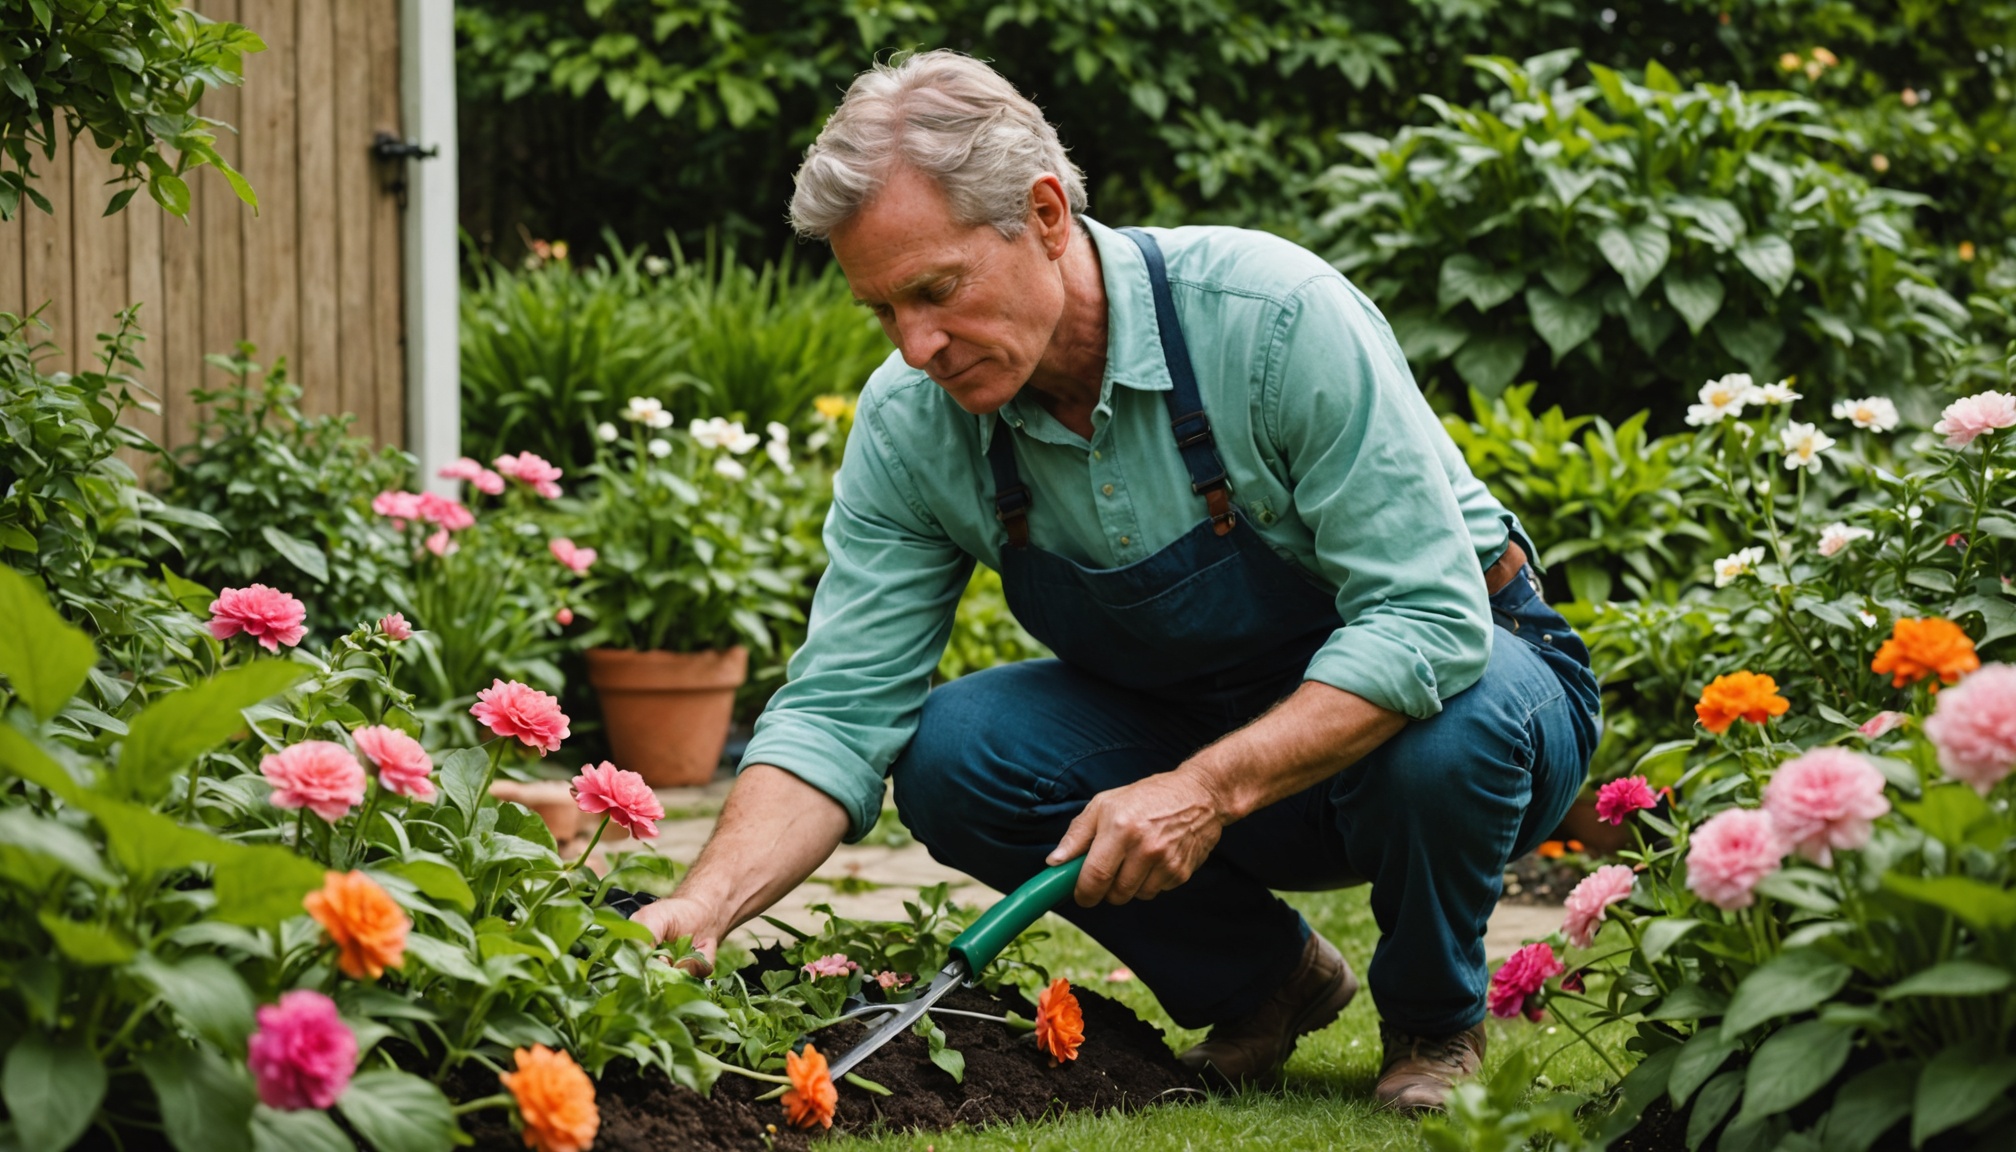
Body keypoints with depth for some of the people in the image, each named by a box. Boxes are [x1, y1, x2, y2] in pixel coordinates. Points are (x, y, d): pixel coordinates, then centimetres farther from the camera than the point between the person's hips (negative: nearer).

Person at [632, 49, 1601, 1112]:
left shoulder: (1271, 316, -29)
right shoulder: (909, 424, -15)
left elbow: (1428, 622, -31)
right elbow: (837, 710, -16)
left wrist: (1211, 787, -40)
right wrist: (704, 907, -33)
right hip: (1191, 726, 4)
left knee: (1441, 740, -39)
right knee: (953, 753, -22)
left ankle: (1434, 1020, -5)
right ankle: (1259, 984, 2)